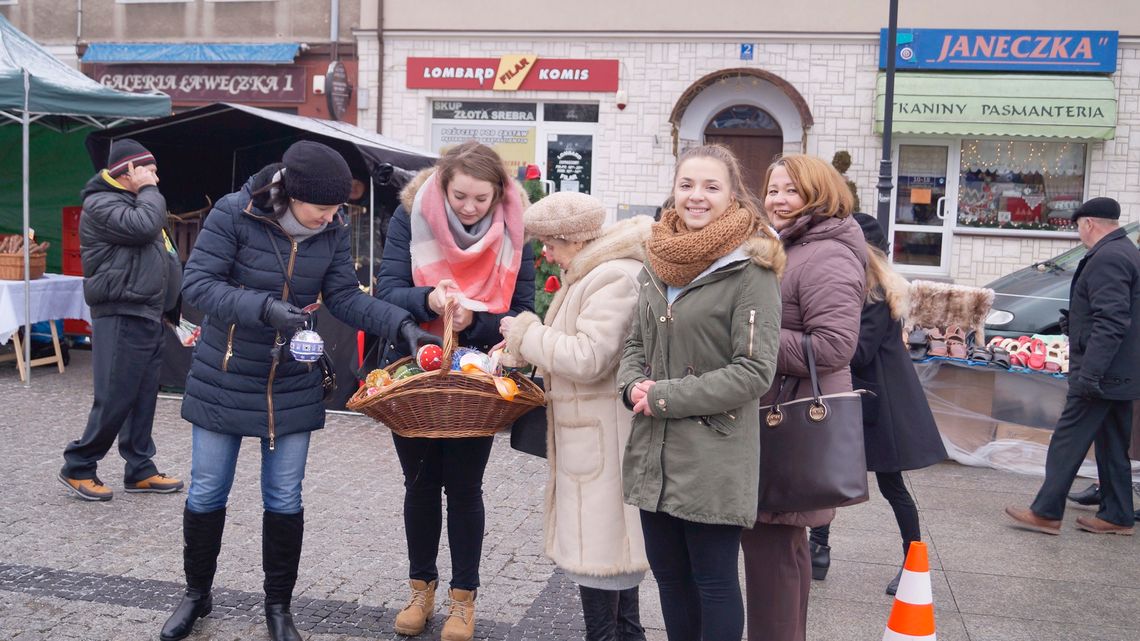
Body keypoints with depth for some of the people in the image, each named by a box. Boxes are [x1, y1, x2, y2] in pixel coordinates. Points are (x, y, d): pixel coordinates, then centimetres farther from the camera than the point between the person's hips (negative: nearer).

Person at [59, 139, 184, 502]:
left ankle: (140, 470, 16)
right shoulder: (101, 205, -9)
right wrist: (148, 190, -10)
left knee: (143, 398, 10)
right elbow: (144, 227, -27)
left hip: (148, 316, 9)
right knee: (114, 400, -6)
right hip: (122, 317, -9)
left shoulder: (134, 202, 22)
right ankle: (78, 467, 8)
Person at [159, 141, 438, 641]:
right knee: (206, 495, 10)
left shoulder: (333, 230, -7)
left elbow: (346, 298, -6)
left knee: (285, 501, 9)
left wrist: (404, 326, -22)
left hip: (293, 387, 2)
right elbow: (198, 284, -20)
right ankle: (197, 594, 33)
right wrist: (265, 308, -35)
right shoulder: (234, 213, -18)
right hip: (224, 381, -2)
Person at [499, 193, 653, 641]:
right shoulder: (593, 272, 14)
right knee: (612, 539, 18)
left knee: (598, 547, -2)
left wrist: (527, 334, -12)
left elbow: (589, 357, -24)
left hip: (601, 437, -11)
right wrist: (527, 347, 8)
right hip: (591, 434, 11)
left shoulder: (613, 277, -19)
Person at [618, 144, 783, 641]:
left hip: (714, 456, -6)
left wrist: (667, 397, -16)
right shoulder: (656, 264, 9)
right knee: (669, 575, 17)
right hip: (653, 451, 6)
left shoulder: (750, 270, -11)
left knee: (713, 580, 6)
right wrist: (633, 385, -4)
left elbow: (755, 370, -16)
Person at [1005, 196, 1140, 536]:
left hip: (1101, 375, -10)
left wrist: (1089, 373, -27)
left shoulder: (1106, 259, -18)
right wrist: (1076, 321, 17)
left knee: (1068, 441, -4)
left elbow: (1111, 322, -25)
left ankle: (1046, 512, 1)